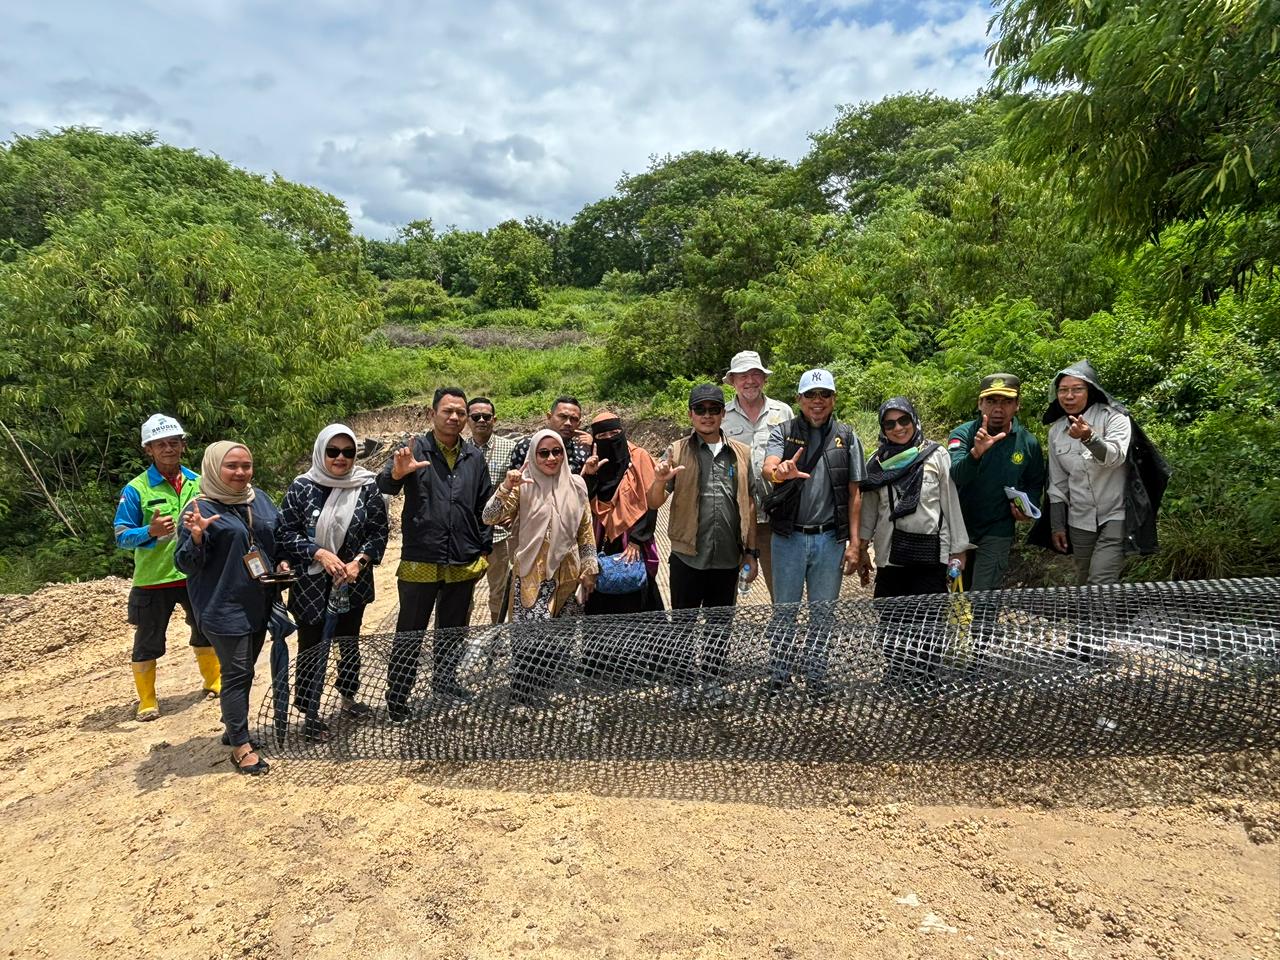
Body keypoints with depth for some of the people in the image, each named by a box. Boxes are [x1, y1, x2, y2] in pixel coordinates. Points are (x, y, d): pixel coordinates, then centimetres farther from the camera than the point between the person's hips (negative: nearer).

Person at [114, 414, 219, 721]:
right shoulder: (136, 489, -10)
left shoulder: (199, 483, 3)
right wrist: (150, 531, -28)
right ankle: (147, 700, 23)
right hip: (153, 580, -4)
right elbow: (121, 536, -11)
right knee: (148, 642, 7)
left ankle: (214, 681, 36)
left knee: (206, 632, 17)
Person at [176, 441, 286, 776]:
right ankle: (240, 746, 9)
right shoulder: (201, 509, -13)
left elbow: (279, 537, 20)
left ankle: (233, 726, 34)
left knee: (245, 670, 18)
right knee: (237, 673, -2)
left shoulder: (260, 499, 6)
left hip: (259, 604, 7)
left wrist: (281, 562, 2)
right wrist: (196, 536, -30)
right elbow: (186, 564, -12)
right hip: (224, 608, -6)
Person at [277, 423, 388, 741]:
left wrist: (359, 561, -17)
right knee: (312, 648, 7)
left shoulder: (367, 486, -6)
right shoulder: (302, 487, -9)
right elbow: (285, 533, -7)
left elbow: (379, 531, -3)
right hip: (311, 584, -2)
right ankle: (311, 713, 25)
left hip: (353, 583, 2)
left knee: (349, 642, 19)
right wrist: (319, 553, -19)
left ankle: (348, 698, 40)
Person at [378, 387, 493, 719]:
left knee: (453, 629, 19)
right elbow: (385, 486, -21)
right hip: (420, 561, -4)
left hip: (464, 564, 4)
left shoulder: (474, 456, 7)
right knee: (409, 633, 6)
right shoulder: (415, 449, -5)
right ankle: (397, 695, 18)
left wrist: (484, 550, 7)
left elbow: (484, 506, 12)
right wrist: (397, 472, -44)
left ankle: (445, 680, 37)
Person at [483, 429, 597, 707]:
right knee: (534, 637, -11)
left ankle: (544, 690, 30)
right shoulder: (523, 486, -4)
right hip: (533, 574, -3)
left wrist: (589, 569, 8)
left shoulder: (576, 485, 3)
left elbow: (586, 530, 10)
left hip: (566, 574, 3)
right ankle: (524, 696, 7)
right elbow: (489, 518, -12)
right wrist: (506, 487, -26)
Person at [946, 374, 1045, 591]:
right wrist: (976, 453, -48)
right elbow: (955, 477, -30)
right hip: (959, 526, 1)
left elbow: (1035, 483, 12)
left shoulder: (1028, 442, -6)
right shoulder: (963, 434, -13)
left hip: (997, 532, -1)